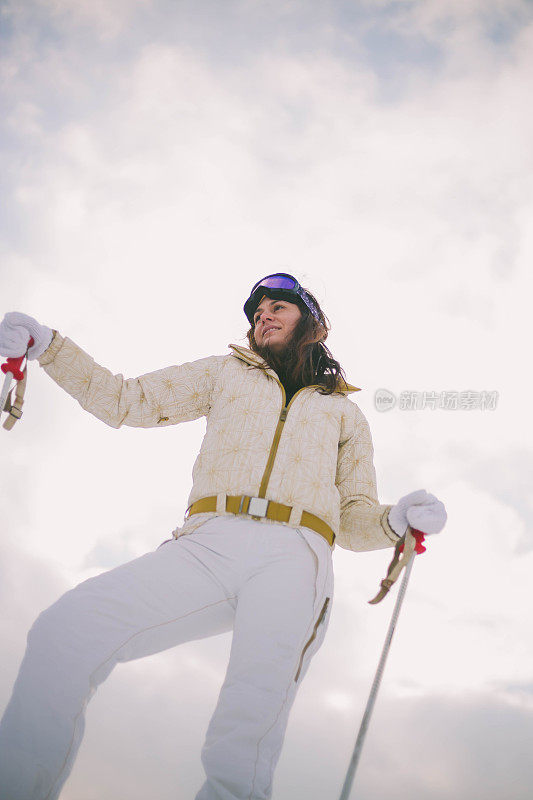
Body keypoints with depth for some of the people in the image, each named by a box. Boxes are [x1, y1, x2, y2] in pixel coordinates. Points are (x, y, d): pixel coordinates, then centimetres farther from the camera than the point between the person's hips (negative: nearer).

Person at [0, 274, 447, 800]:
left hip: (294, 558, 0)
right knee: (63, 632, -24)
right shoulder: (226, 373, 30)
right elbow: (126, 401, 25)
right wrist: (46, 346, 13)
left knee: (251, 724, -27)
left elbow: (355, 518, 26)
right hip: (206, 545, 1)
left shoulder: (345, 414, 30)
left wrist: (396, 520, 2)